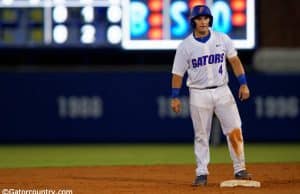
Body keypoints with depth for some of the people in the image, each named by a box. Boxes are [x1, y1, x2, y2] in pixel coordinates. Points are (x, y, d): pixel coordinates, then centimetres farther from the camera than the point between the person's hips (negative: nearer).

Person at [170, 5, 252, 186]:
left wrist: (243, 84, -3)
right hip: (199, 94, -1)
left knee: (235, 130, -7)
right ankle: (202, 173, 9)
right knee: (201, 136, 2)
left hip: (222, 91, 1)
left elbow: (235, 61, 5)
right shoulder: (185, 46, -4)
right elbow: (178, 73, 1)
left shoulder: (223, 39, 1)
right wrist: (175, 97, -3)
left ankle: (240, 170, 0)